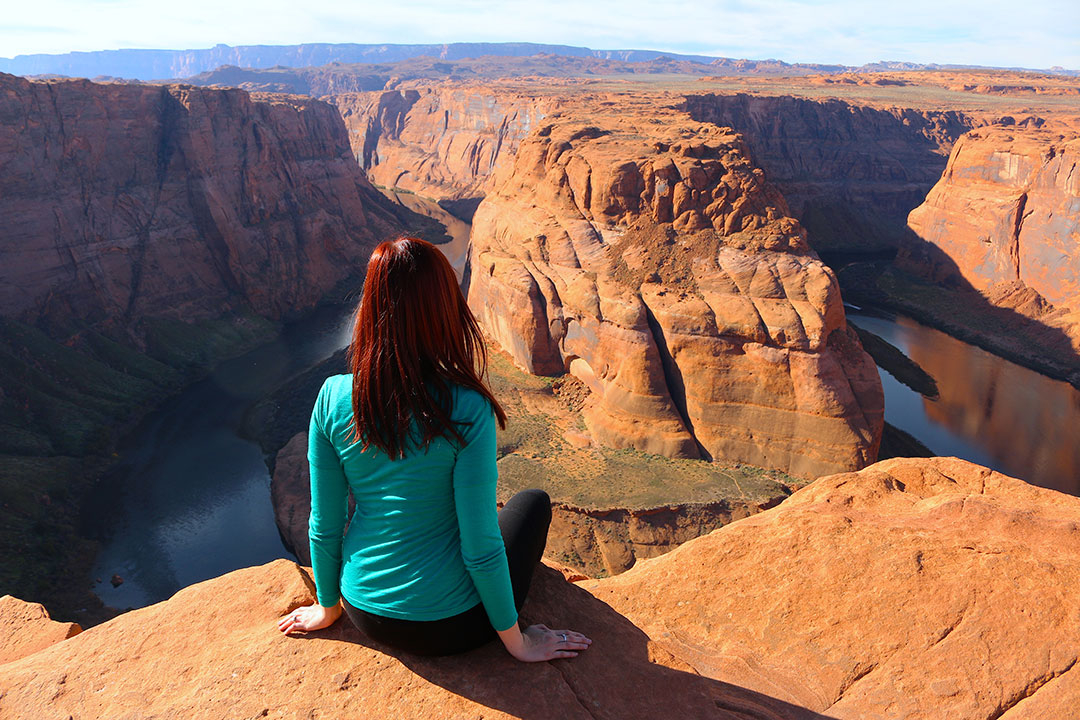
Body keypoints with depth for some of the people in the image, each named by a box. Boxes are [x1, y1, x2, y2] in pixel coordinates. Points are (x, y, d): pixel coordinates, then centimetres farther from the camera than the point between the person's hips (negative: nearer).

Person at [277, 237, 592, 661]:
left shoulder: (333, 397, -14)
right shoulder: (467, 410, -26)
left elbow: (324, 526, -5)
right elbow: (481, 547, -20)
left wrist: (328, 607, 13)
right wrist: (515, 640, -4)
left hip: (365, 614, 4)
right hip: (448, 626, -4)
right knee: (534, 502, 22)